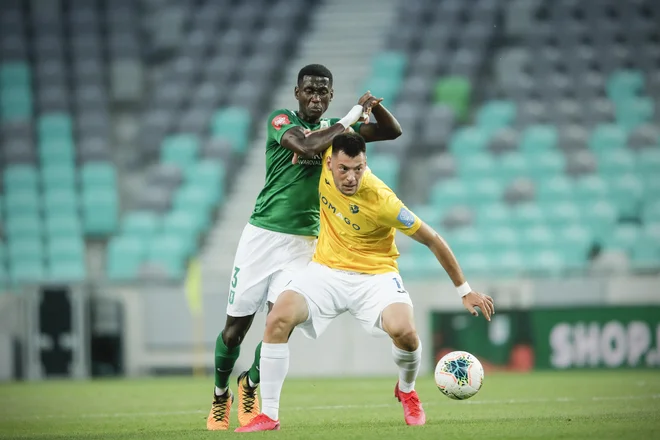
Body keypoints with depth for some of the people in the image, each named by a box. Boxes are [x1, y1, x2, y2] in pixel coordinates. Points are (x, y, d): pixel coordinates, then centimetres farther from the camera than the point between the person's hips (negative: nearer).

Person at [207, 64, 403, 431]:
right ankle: (221, 396, 24)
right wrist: (351, 118, -19)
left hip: (303, 242, 3)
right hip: (262, 234, -3)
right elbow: (308, 146, -25)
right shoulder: (281, 121, -5)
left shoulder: (335, 128, 10)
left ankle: (250, 386, 15)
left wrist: (374, 105, -13)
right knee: (235, 328, 0)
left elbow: (393, 131, 8)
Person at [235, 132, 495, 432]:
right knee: (277, 320, -19)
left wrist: (465, 290, -12)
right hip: (326, 270, 4)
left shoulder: (381, 201, -26)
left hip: (374, 275, -4)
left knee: (403, 331, -30)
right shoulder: (330, 153, -15)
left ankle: (407, 390, 6)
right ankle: (269, 415, -10)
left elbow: (432, 240, -16)